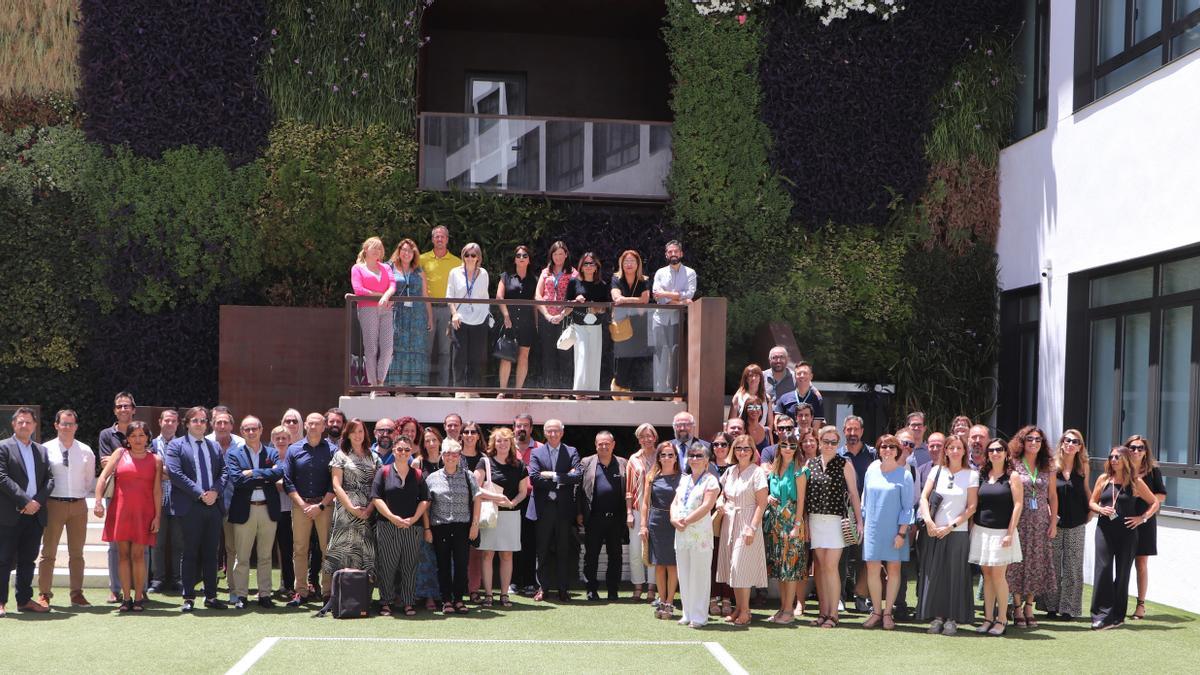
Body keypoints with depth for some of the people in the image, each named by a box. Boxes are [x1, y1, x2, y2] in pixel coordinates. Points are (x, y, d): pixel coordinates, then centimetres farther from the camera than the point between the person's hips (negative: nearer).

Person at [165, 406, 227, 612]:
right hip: (190, 507, -4)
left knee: (211, 553, 7)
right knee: (191, 554, 0)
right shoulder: (176, 445, 2)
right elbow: (176, 473, -10)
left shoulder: (215, 447, 17)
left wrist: (215, 492, -8)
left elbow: (224, 472, 10)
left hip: (214, 505, 4)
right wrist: (199, 494, -14)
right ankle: (189, 598, 5)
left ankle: (211, 596, 12)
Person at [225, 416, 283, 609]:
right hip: (244, 511, -2)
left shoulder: (272, 453, 10)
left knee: (265, 556, 8)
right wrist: (265, 476, -9)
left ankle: (264, 595, 14)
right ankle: (240, 595, 9)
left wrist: (253, 473, -14)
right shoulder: (233, 454, 4)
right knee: (241, 557, 2)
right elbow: (236, 479, -12)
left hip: (268, 510, 2)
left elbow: (279, 473, -10)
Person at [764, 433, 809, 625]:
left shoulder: (799, 470, -6)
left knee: (790, 566, -5)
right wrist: (767, 497, 0)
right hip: (775, 521, 6)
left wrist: (797, 525, -14)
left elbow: (800, 499, -9)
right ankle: (783, 607, 15)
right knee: (777, 565, 8)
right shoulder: (773, 469, 12)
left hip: (791, 521, -6)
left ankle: (789, 610, -1)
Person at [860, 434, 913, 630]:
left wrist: (902, 532, -10)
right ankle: (876, 611, 10)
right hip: (873, 528, 3)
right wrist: (862, 523, 10)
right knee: (873, 570, 1)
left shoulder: (904, 474, -4)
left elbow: (907, 506, -4)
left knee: (893, 570, 3)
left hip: (894, 530, -3)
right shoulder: (872, 470, 6)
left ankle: (888, 613, 11)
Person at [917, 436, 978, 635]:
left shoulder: (971, 475, 1)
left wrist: (951, 526, -9)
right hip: (934, 531, 2)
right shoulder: (937, 471, 8)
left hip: (958, 532, -2)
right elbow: (924, 497, 4)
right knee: (934, 573, 2)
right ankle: (937, 616, 10)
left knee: (955, 574, -1)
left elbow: (971, 507, -3)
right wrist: (928, 520, -11)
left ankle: (952, 618, 7)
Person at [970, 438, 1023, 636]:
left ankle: (1001, 620, 4)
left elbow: (1018, 505, -6)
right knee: (987, 575, 7)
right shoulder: (982, 475, 10)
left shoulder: (1012, 477, -2)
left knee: (998, 575, -5)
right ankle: (988, 618, 12)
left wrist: (1010, 532, -12)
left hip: (1001, 532, -4)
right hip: (981, 531, 4)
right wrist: (971, 527, 5)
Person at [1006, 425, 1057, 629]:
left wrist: (1053, 521, 4)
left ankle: (1029, 607, 12)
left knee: (1036, 564, 3)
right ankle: (1017, 608, 4)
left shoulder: (1047, 468, 9)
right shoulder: (1013, 465, -2)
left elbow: (1053, 496, 11)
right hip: (1018, 521, -3)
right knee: (1017, 563, -3)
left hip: (1040, 524, 3)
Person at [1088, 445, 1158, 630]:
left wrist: (1142, 518, -4)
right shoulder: (1103, 479, 6)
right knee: (1103, 570, -9)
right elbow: (1092, 502, 12)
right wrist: (1101, 509, -8)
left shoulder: (1136, 482, 1)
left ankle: (1117, 616, 15)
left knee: (1122, 572, 6)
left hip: (1127, 533, -1)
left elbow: (1155, 502, 8)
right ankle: (1102, 615, -8)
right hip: (1105, 530, 1)